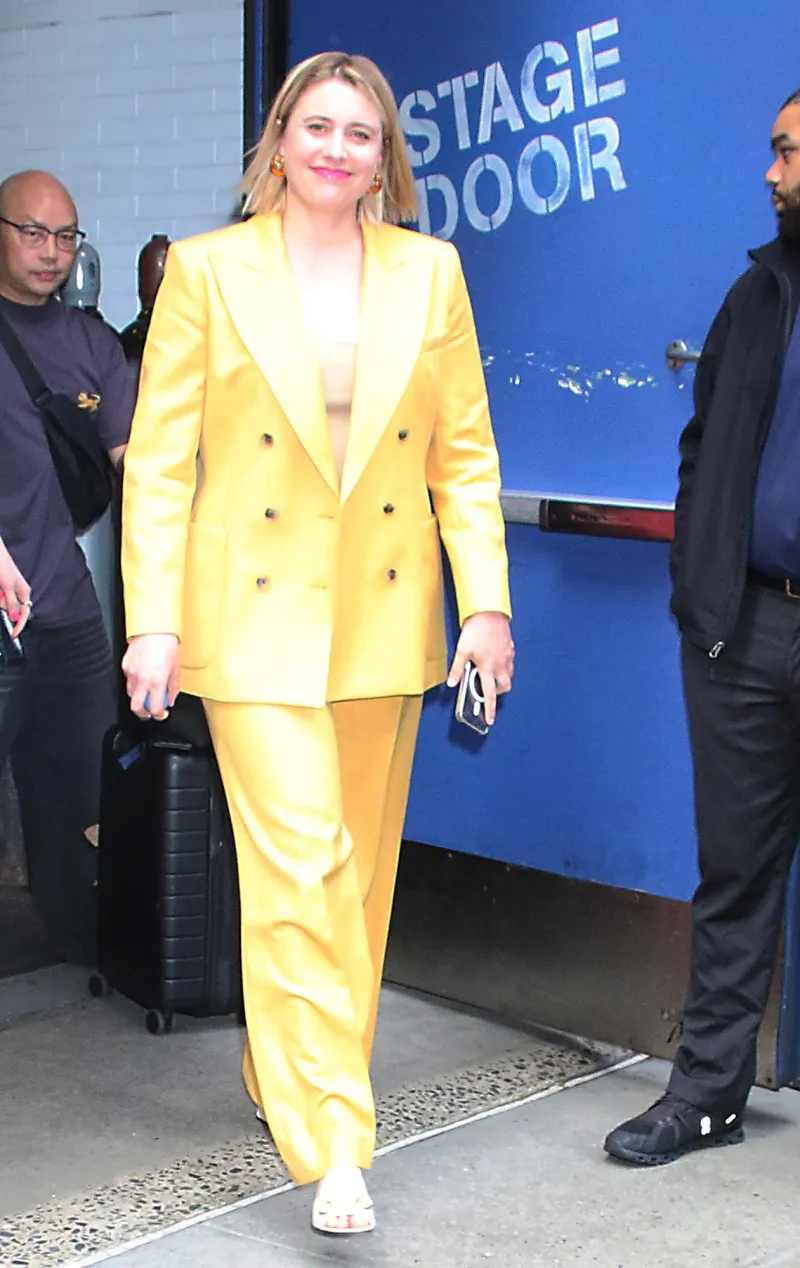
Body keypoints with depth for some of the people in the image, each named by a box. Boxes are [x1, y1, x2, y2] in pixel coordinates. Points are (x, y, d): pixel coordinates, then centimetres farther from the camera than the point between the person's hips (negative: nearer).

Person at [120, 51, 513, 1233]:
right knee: (300, 867, -9)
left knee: (361, 867, 13)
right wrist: (153, 621, -11)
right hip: (256, 612, -4)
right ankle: (332, 1145, -3)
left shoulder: (430, 271, 6)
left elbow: (466, 453, 6)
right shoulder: (208, 270, -2)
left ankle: (288, 1071, 34)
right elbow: (159, 459, -4)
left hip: (385, 613, 4)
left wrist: (487, 601, -3)